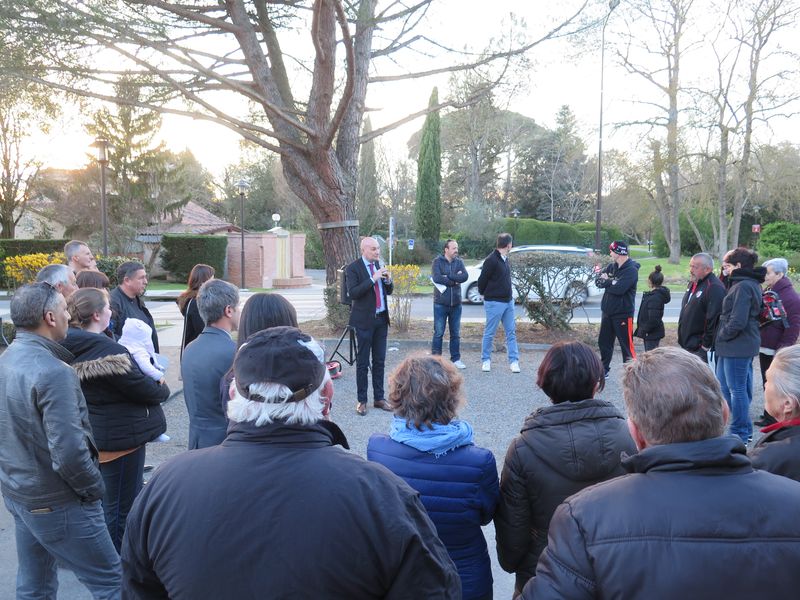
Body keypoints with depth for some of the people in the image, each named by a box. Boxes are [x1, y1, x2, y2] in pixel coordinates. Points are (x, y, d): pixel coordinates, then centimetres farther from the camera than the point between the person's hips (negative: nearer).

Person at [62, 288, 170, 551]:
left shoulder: (72, 347, 0)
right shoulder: (106, 350, -27)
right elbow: (145, 389, -21)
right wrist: (163, 388, -1)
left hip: (92, 434, 10)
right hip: (121, 436, -10)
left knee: (107, 499, 26)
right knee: (123, 507, 5)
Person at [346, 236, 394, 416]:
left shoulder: (379, 265, 10)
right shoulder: (353, 268, -9)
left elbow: (389, 291, 14)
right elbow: (352, 293, -20)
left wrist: (388, 280, -7)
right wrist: (373, 279, -25)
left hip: (381, 319, 6)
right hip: (364, 320, -6)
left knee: (379, 361, 10)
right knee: (363, 362, 2)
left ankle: (379, 398, 19)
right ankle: (362, 400, 11)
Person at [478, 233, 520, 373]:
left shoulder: (505, 260, 11)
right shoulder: (491, 260, -16)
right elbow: (482, 280, -12)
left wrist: (510, 296, 10)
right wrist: (484, 294, 2)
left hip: (508, 301, 8)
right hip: (494, 302, -8)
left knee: (511, 332, 7)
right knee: (489, 333, 3)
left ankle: (514, 361, 11)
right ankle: (486, 360, 15)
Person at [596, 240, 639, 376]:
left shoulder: (631, 270, -15)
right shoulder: (611, 266, 9)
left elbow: (619, 289, -26)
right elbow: (598, 281, 2)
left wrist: (606, 282, -9)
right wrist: (611, 282, -17)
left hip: (623, 314, -8)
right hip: (607, 311, 8)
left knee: (627, 345, -2)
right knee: (604, 342, 15)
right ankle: (604, 369, 29)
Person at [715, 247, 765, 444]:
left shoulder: (743, 286, -19)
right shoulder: (752, 284, 14)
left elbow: (737, 321, -24)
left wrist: (722, 335, -9)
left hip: (737, 346, -10)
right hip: (744, 345, 10)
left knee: (737, 389, -1)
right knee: (722, 384, 18)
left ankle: (740, 434, 10)